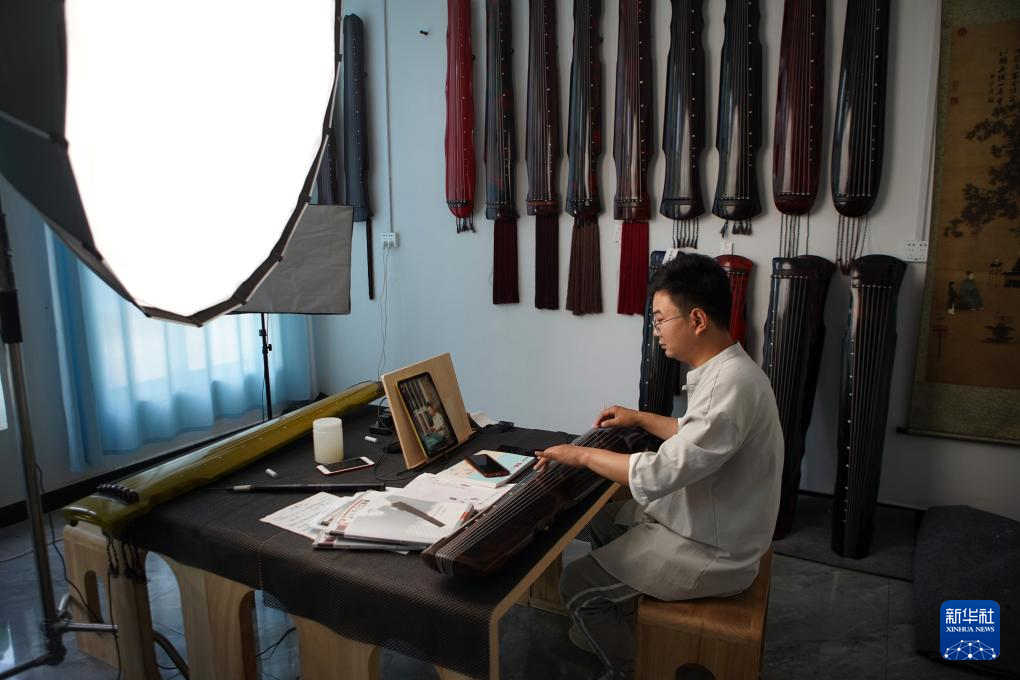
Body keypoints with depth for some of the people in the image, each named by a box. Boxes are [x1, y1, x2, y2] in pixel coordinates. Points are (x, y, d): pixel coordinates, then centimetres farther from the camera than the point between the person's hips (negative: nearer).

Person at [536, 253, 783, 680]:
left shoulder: (731, 385, -32)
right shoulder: (724, 369, 1)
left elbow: (659, 474, -33)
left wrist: (582, 455, -21)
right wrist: (640, 418, 17)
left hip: (713, 553, -10)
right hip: (706, 518, 10)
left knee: (577, 584, -3)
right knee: (604, 520, 23)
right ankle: (610, 626, 37)